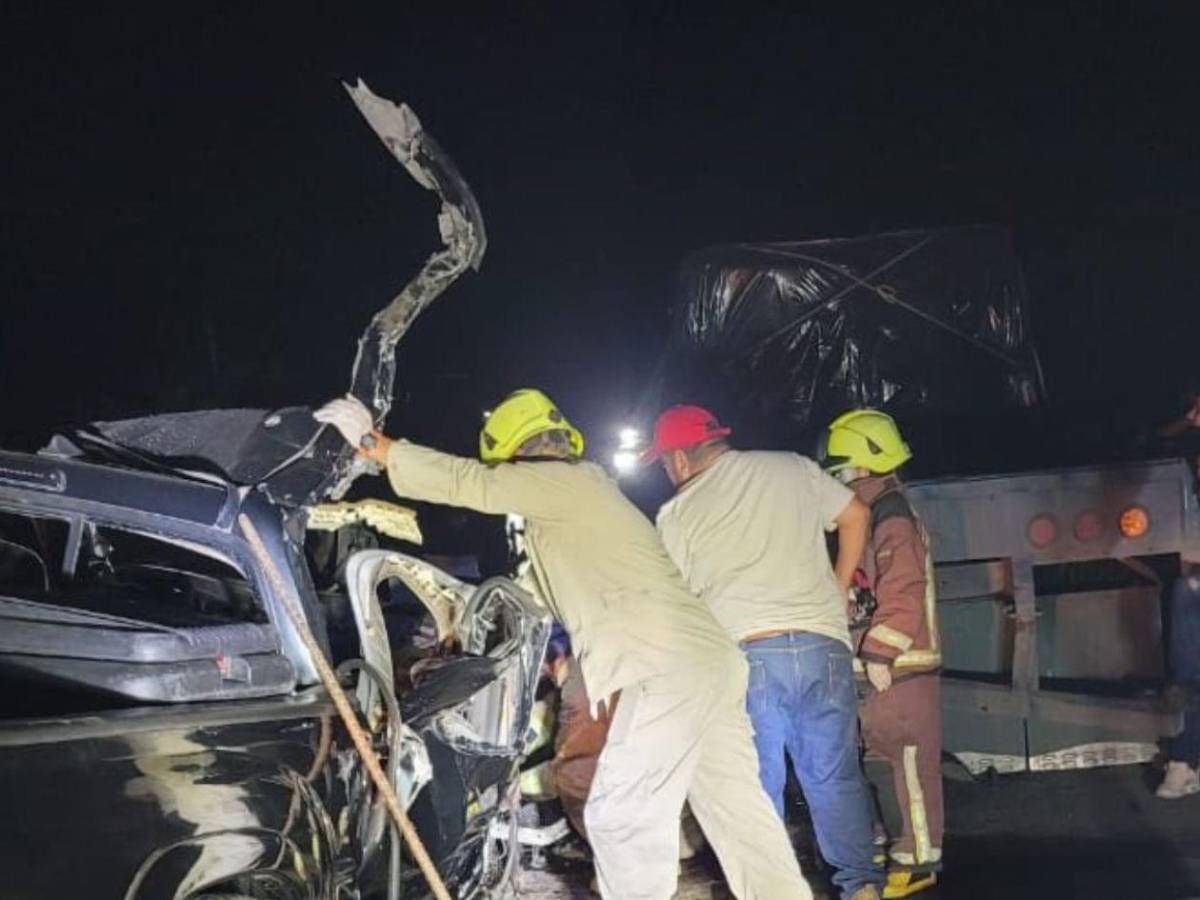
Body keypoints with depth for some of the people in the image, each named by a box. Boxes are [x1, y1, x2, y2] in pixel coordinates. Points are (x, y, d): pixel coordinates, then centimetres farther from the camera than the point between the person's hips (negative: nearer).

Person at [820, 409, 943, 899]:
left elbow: (902, 598, -23)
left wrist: (879, 654, -23)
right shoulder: (872, 518, 15)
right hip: (881, 667, 10)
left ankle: (920, 860, 5)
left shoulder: (894, 522, -15)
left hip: (902, 669, -10)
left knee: (912, 765, -2)